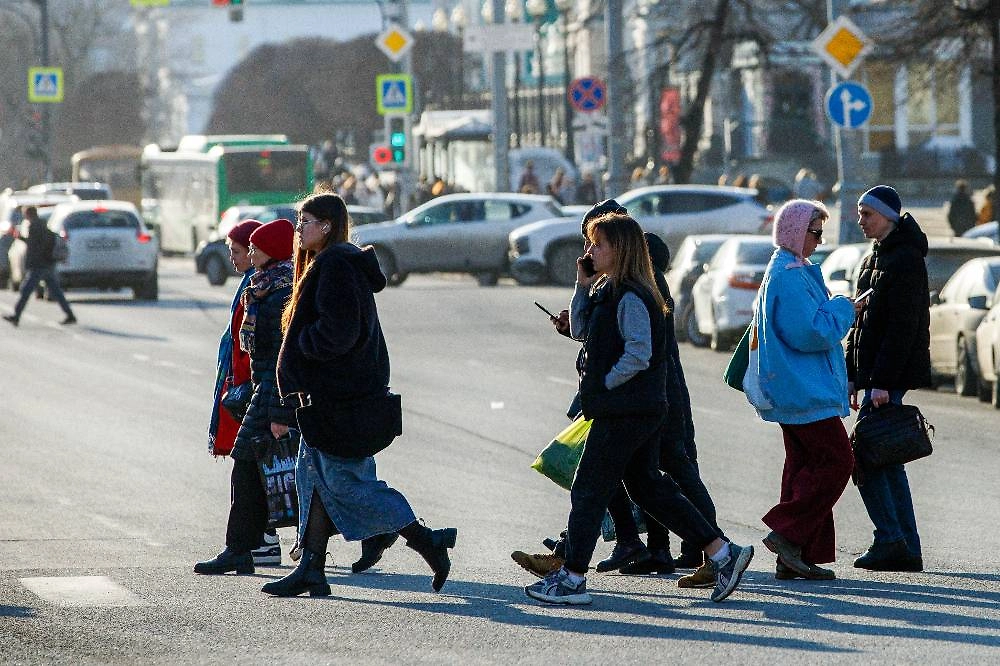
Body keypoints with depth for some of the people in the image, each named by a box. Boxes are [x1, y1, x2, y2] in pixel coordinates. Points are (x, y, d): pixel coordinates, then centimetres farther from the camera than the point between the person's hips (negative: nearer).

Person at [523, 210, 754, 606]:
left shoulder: (630, 298, -16)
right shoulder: (607, 292, 14)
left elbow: (638, 354, -22)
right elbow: (581, 332, 21)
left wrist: (603, 385, -15)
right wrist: (583, 286, 11)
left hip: (623, 412, -10)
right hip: (645, 410, 10)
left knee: (588, 490, -4)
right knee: (647, 487, 14)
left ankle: (571, 579, 1)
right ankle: (722, 554, 13)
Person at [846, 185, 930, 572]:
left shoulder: (904, 260, -14)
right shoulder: (874, 259, 17)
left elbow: (902, 326, -20)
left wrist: (882, 381, -23)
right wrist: (853, 376, 18)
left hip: (890, 378, -10)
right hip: (876, 376, 10)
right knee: (887, 461, 9)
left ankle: (890, 539, -10)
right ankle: (907, 550, 10)